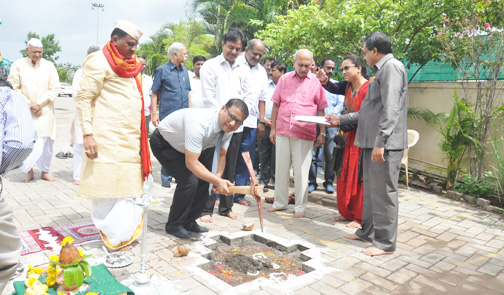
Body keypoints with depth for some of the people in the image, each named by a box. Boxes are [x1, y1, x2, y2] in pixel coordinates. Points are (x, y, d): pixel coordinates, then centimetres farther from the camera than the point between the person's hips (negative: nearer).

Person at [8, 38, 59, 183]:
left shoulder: (49, 66, 5)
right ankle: (28, 171, 12)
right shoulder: (18, 65, 3)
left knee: (46, 143, 1)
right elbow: (14, 88, 0)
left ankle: (45, 171, 16)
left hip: (45, 112, 1)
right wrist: (29, 104, -10)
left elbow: (54, 89, 1)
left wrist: (39, 103, -9)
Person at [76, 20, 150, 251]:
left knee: (127, 186, 10)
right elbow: (84, 98, -10)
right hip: (107, 139, -7)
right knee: (108, 187, -1)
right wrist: (88, 134, -18)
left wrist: (141, 139, 16)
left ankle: (127, 231, 20)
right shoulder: (99, 62, -6)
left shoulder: (131, 66, 17)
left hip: (130, 139, 8)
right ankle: (112, 236, 9)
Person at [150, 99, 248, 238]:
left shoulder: (228, 128, -16)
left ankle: (189, 222, 16)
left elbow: (221, 156, -6)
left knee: (204, 179, -1)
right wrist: (217, 181, -42)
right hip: (163, 143, -8)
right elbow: (191, 163, -40)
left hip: (185, 145, 8)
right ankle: (174, 225, 0)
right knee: (190, 180, -20)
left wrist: (218, 179, -23)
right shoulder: (199, 123, -42)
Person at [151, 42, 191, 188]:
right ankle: (166, 178, 13)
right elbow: (154, 93, -2)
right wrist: (154, 114, -9)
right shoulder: (162, 70, -2)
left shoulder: (184, 70, 13)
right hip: (167, 116, -5)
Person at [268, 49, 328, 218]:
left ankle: (300, 206, 14)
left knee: (301, 171, 1)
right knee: (281, 168, 10)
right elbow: (276, 105, 11)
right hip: (282, 132, 3)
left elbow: (321, 110, 5)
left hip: (304, 134, -3)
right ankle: (280, 202, 24)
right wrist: (273, 129, 7)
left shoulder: (316, 82, 3)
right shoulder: (284, 79, 9)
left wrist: (322, 133, 0)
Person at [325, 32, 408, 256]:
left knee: (383, 191, -4)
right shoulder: (381, 71, 22)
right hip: (372, 142, 10)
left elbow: (390, 109, -20)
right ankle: (368, 231, 28)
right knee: (370, 189, 16)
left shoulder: (391, 66, -9)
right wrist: (341, 119, 24)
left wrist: (380, 142, -24)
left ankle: (385, 242, 6)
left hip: (385, 144, -10)